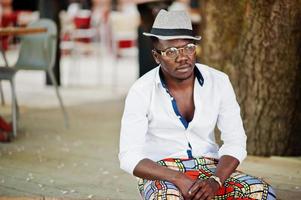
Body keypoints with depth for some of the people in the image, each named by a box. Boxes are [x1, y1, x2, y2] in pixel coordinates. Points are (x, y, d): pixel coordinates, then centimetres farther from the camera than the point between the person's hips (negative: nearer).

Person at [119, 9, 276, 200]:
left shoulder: (218, 82, -4)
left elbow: (235, 142, -4)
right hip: (161, 175, -3)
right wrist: (178, 179, -28)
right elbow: (129, 157, -14)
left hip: (211, 170, 3)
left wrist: (215, 181, -24)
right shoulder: (142, 91, -11)